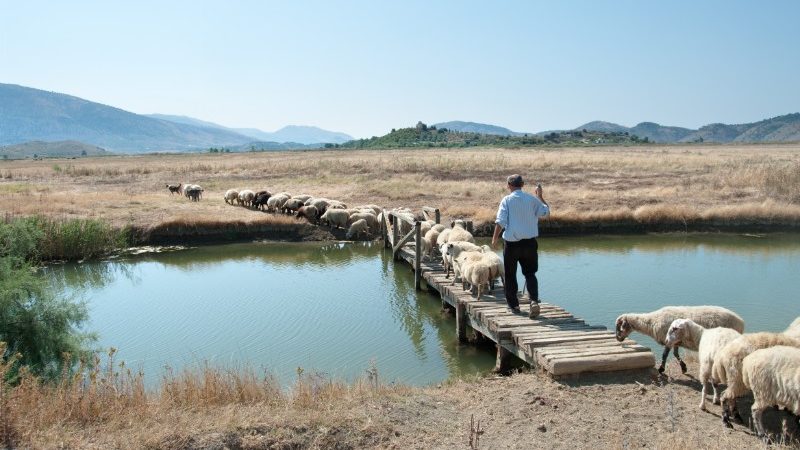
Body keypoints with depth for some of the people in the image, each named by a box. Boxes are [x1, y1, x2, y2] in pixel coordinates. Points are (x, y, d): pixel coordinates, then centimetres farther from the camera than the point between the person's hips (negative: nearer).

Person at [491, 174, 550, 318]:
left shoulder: (506, 200, -7)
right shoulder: (532, 199, 0)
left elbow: (500, 221, -13)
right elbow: (545, 211, 13)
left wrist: (494, 239, -6)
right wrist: (540, 196, 24)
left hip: (512, 243, -2)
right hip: (529, 242, 2)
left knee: (510, 275, 13)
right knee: (530, 273, 12)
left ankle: (514, 305, 19)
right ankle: (534, 301, -9)